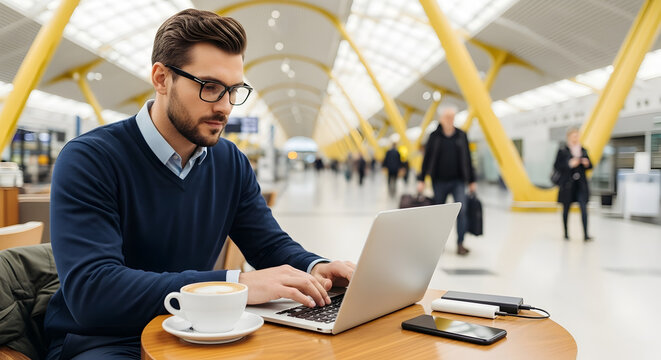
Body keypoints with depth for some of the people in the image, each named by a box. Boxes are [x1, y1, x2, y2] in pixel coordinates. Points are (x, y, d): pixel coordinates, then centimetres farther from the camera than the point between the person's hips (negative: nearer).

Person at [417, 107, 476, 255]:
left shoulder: (461, 136, 6)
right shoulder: (434, 136, 1)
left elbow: (467, 159, 10)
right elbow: (426, 158, 2)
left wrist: (472, 181, 10)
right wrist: (421, 180, -3)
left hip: (458, 181, 1)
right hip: (439, 181, -1)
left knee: (462, 210, -13)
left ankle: (460, 244, -7)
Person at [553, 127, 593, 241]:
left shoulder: (583, 150, 9)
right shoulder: (562, 151, -3)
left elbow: (590, 165, 16)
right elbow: (556, 166, -7)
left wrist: (587, 163, -7)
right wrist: (570, 164, -19)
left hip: (581, 184, 3)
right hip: (567, 184, -3)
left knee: (584, 208, -9)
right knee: (566, 208, 8)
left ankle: (585, 234, -11)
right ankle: (566, 233, 20)